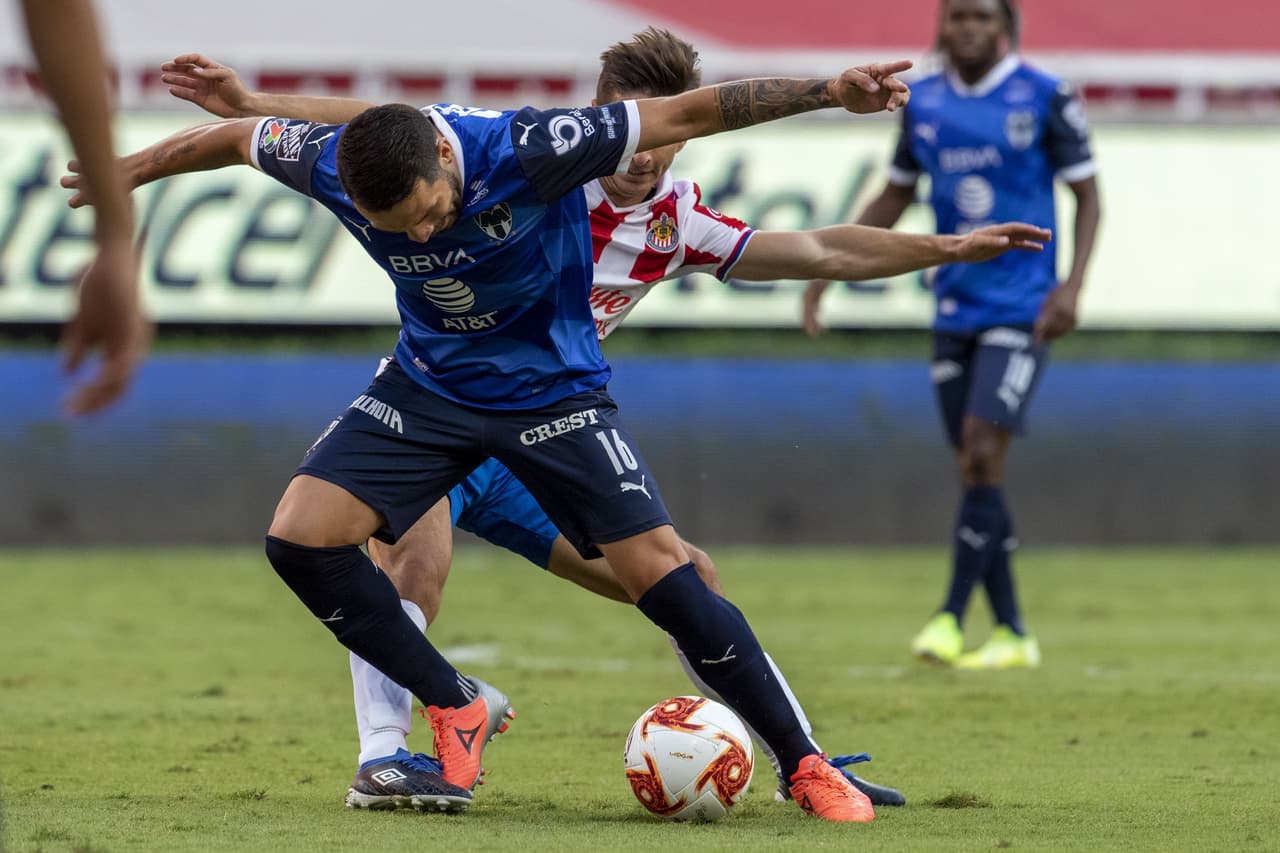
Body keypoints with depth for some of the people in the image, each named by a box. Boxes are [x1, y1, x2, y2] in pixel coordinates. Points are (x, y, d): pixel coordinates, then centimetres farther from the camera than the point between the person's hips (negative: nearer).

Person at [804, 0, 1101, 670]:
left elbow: (1087, 195, -1)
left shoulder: (1044, 99, -5)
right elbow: (895, 197, 18)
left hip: (1020, 312, -5)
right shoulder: (924, 103, 8)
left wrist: (1073, 284, -13)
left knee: (982, 456, -15)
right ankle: (1011, 634, 13)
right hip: (955, 309, 5)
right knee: (972, 467, 5)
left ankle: (951, 617, -11)